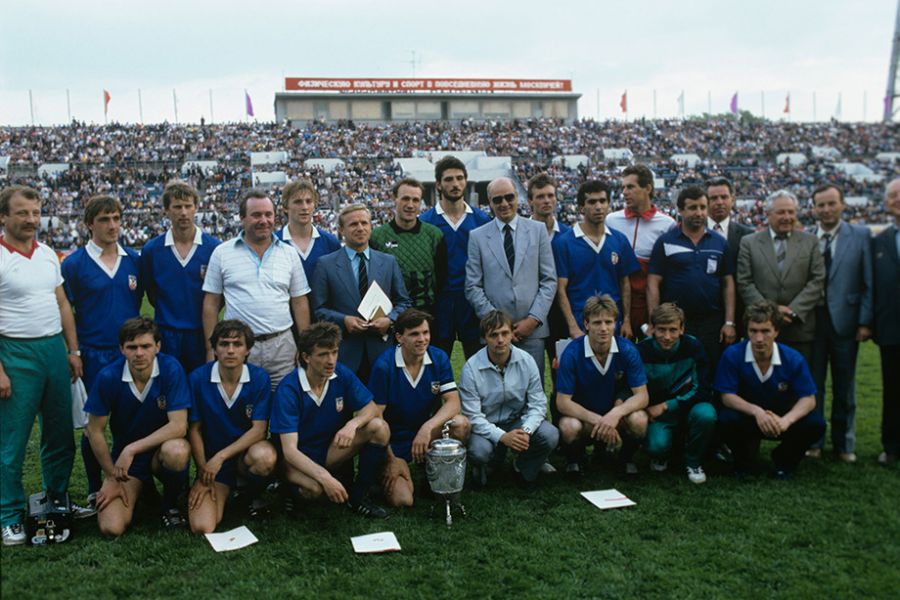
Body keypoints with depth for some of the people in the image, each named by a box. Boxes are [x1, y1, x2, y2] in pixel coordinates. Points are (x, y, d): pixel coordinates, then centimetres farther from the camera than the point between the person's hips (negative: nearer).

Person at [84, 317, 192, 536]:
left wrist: (131, 449, -26)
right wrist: (112, 477, -3)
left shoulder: (171, 369, -19)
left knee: (177, 451, -38)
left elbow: (179, 426, -22)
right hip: (124, 456, 2)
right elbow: (95, 431, -4)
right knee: (111, 528, -16)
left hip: (162, 447, -1)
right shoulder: (108, 377, -14)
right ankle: (143, 491, 19)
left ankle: (171, 502, -3)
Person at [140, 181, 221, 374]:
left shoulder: (214, 247, -4)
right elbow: (151, 292, 12)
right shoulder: (151, 249, 1)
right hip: (166, 334, 1)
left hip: (203, 334, -1)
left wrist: (207, 316, 1)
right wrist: (167, 314, 10)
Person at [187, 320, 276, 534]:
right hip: (211, 459, 0)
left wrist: (221, 456, -21)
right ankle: (224, 493, 15)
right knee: (202, 527, -21)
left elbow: (259, 429, -13)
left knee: (266, 456, -37)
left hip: (246, 453, 0)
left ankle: (251, 495, -2)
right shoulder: (198, 379, -9)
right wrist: (203, 473, -8)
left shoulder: (260, 378, -10)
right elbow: (194, 429, -3)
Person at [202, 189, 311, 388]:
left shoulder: (289, 254, 7)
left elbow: (300, 303, 9)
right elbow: (211, 304, 4)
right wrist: (211, 349, 0)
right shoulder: (222, 253, 3)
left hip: (281, 346, 1)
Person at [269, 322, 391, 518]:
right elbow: (289, 450, -27)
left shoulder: (342, 374, -10)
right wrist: (325, 477, -42)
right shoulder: (288, 390, -24)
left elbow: (372, 408, -3)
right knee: (313, 488, -38)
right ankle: (293, 488, 0)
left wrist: (353, 423, -27)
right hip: (300, 459, -5)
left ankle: (358, 496, -4)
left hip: (331, 450, 5)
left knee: (379, 428, -17)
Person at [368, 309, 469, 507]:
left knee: (461, 424, -27)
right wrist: (391, 460, -13)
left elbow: (453, 402, -13)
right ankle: (387, 475, 13)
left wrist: (427, 428, -31)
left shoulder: (439, 357, -7)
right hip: (394, 442, -3)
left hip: (425, 432, 4)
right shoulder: (384, 366, -18)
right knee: (402, 500, -22)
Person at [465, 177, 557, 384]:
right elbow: (473, 287, 2)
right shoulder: (477, 236, 4)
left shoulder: (538, 230, 7)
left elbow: (549, 280, 4)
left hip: (533, 328, 1)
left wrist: (533, 319, -5)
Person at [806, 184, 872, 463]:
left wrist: (865, 322, -7)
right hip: (811, 323, 1)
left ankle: (844, 445, 21)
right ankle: (812, 442, 19)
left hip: (844, 322, 0)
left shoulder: (861, 235, 1)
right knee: (812, 386, 7)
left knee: (844, 388, 9)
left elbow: (869, 282, -1)